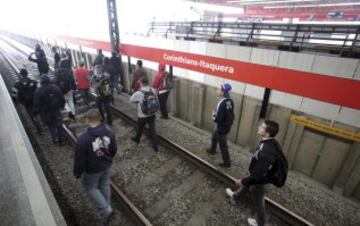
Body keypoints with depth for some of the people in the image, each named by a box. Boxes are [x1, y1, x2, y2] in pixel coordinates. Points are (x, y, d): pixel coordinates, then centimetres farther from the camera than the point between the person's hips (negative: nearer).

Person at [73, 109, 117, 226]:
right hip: (106, 166, 4)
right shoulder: (109, 133, -16)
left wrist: (77, 173, -1)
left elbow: (79, 159, -20)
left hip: (92, 170, -4)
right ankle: (106, 208, 43)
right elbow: (114, 150, -2)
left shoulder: (83, 139, -30)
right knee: (105, 186, 24)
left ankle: (105, 209, 13)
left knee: (90, 188, 22)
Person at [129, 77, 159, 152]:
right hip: (152, 114, 3)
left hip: (142, 116, -3)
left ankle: (137, 139, 47)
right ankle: (155, 145, 12)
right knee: (152, 129, 10)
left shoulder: (139, 93, -19)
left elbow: (131, 100, -5)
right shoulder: (152, 91, -5)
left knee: (140, 128, 22)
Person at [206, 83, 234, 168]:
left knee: (223, 145, 9)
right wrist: (217, 113, 4)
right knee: (214, 137, 31)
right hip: (227, 126, 9)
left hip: (222, 128, -9)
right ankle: (212, 150, 54)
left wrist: (214, 115, -9)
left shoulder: (221, 104, -32)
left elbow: (218, 119, -30)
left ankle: (227, 163, 26)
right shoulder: (230, 101, -5)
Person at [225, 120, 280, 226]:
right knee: (246, 185, 32)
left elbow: (257, 175, -34)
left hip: (259, 180, -8)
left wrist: (242, 181, -17)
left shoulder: (265, 153, -44)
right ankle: (234, 197, 61)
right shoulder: (272, 142, -16)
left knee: (258, 202, 19)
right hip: (259, 175, 8)